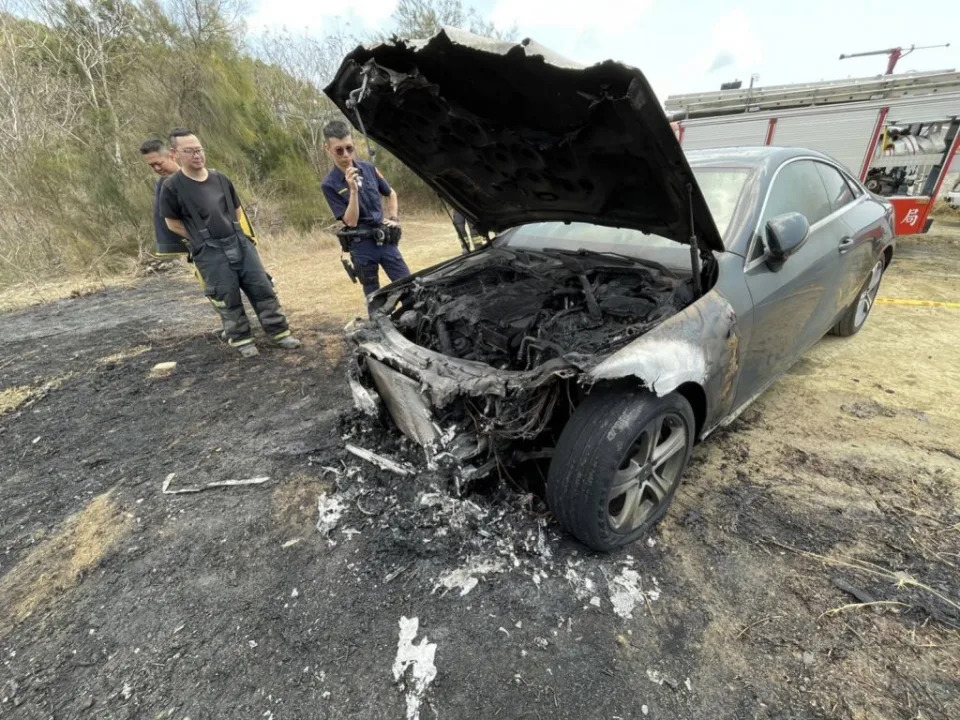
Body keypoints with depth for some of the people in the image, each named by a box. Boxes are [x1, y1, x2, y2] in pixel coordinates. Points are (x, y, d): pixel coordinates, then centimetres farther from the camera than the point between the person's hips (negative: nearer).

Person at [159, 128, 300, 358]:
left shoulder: (220, 178, 8)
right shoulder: (172, 186, -5)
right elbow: (172, 223, 1)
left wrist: (232, 233, 11)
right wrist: (202, 239, 2)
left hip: (240, 242, 4)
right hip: (210, 253, -4)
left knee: (262, 288, 2)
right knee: (228, 299, 2)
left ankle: (280, 332, 11)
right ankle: (242, 340, 16)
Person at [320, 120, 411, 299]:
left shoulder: (368, 168, 3)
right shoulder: (330, 184, -9)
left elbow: (391, 194, 19)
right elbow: (351, 222, -15)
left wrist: (394, 218, 6)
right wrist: (354, 190, -25)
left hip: (385, 240, 4)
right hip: (362, 246, -3)